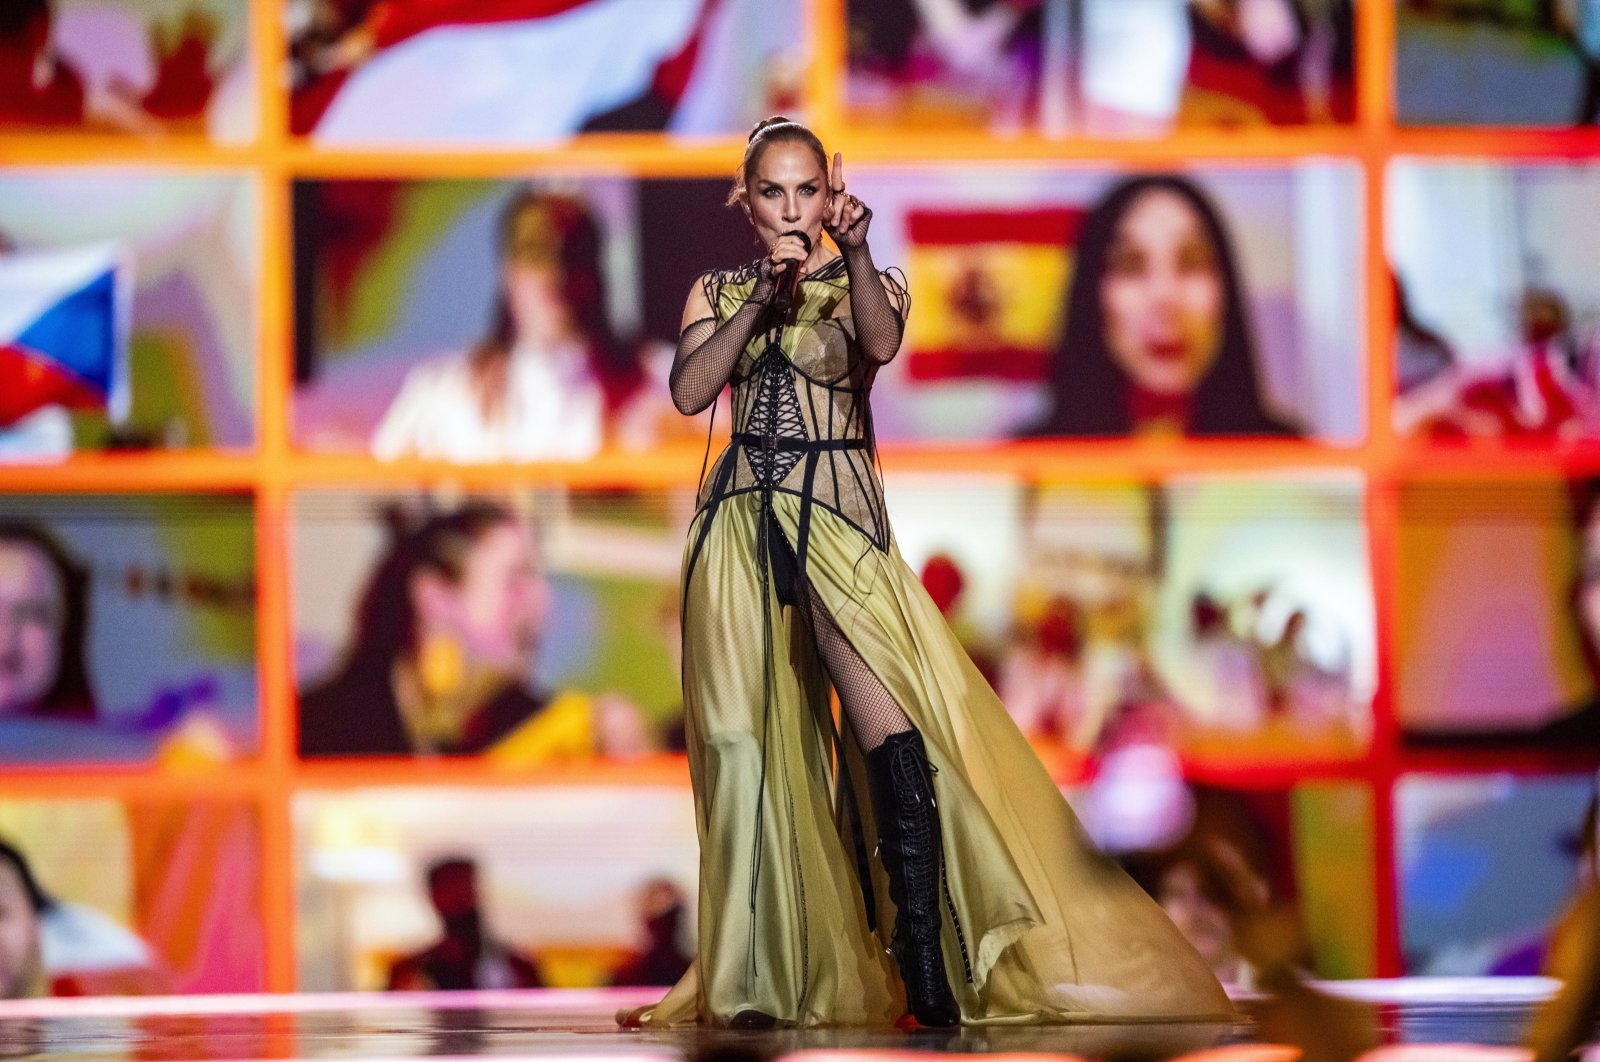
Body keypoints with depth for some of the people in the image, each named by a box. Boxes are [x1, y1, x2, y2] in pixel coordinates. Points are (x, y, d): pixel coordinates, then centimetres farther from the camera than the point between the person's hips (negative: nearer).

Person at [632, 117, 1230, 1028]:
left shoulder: (868, 286, 10)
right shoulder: (719, 292, 15)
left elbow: (880, 343, -14)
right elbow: (690, 390, -2)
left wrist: (854, 252, -30)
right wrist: (763, 295, -9)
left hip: (837, 515, -2)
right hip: (741, 519, 2)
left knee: (887, 725, -17)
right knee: (741, 737, -4)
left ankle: (927, 971, -19)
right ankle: (756, 977, 1)